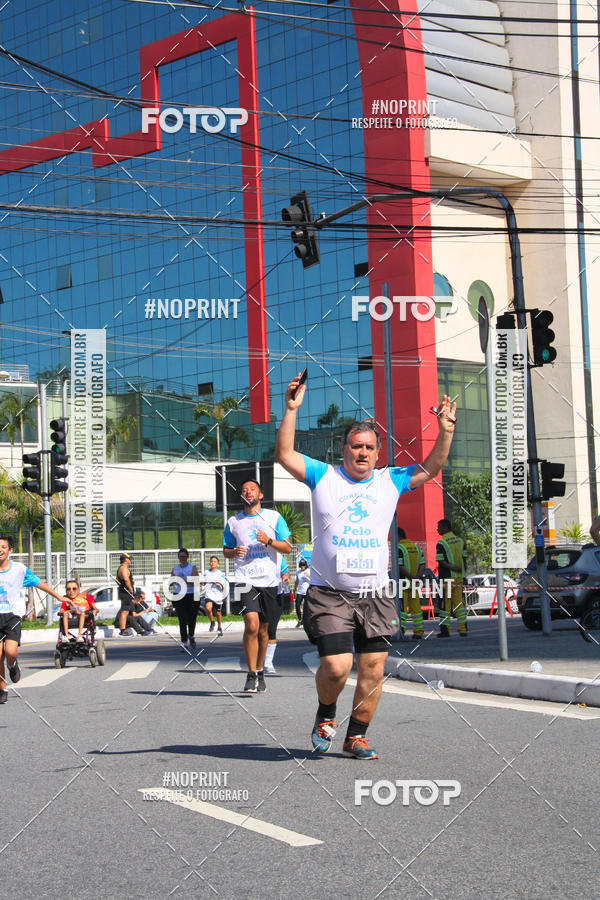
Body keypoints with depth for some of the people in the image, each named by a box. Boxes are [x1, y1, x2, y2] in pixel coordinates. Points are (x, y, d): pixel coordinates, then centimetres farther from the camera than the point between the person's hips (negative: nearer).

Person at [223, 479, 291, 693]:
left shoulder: (273, 517, 6)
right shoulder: (233, 522, 9)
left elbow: (287, 547, 6)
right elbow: (226, 550, 18)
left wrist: (269, 541, -12)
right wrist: (234, 552, -5)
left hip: (269, 579, 1)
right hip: (245, 578, -1)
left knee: (263, 630, 9)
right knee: (251, 625, -18)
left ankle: (260, 671, 26)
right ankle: (251, 675, -10)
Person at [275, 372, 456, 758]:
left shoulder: (390, 481, 11)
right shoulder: (323, 476, 4)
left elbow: (431, 467, 9)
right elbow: (285, 455, -6)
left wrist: (445, 431, -5)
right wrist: (292, 410, -15)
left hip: (375, 596, 3)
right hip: (329, 594, -3)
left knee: (373, 669, 1)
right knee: (336, 666, -13)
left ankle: (356, 736, 18)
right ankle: (326, 713, 18)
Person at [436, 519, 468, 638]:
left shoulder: (441, 543, -10)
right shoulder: (460, 540, 9)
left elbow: (441, 562, -17)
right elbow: (464, 558, 11)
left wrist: (452, 567, -13)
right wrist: (462, 572, 16)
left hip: (446, 577, -6)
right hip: (459, 576, 6)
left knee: (445, 604, -1)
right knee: (459, 603, 9)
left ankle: (445, 629, 0)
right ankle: (463, 629, 7)